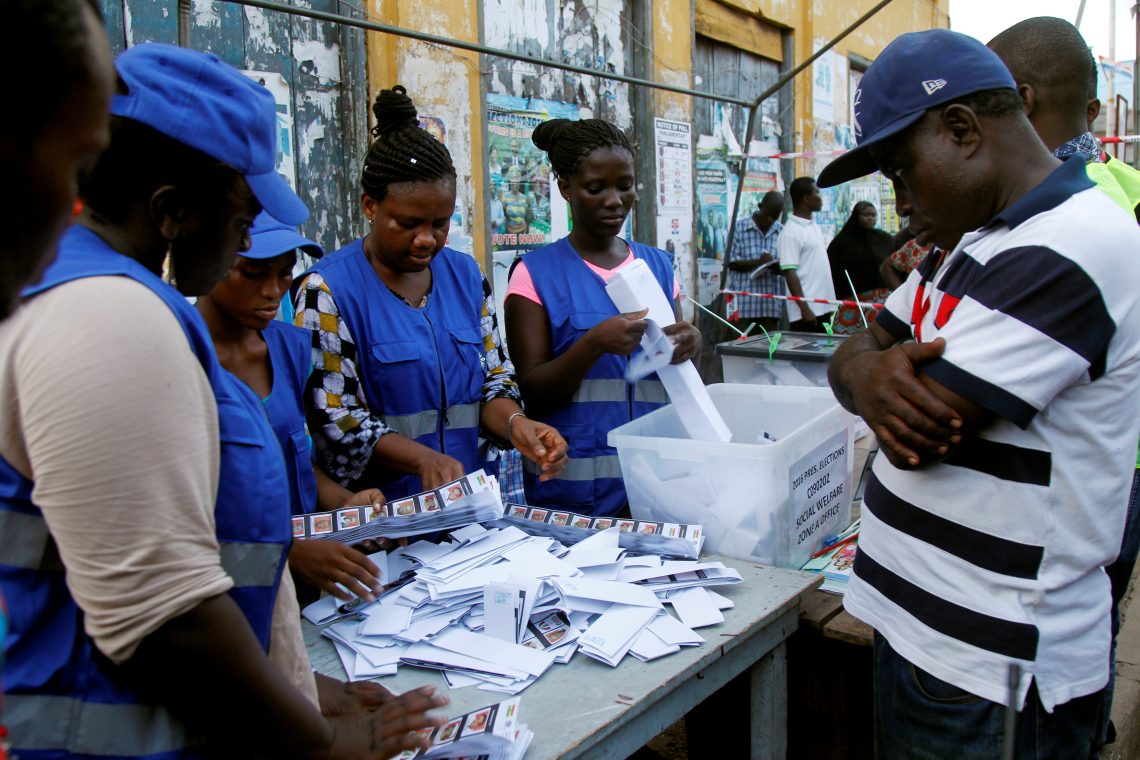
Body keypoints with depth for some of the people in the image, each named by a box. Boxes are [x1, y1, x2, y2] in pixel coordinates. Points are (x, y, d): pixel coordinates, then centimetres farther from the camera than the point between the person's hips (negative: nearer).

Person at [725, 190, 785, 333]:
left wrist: (779, 267, -15)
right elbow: (731, 262, -4)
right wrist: (758, 262, -17)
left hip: (771, 303, 3)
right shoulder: (739, 228, 1)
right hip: (744, 301, -2)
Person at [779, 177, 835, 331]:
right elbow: (790, 273, -18)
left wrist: (830, 302, 17)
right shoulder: (790, 233, -14)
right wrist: (805, 309, -21)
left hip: (823, 307, 9)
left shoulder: (814, 226, 13)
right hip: (807, 311, -9)